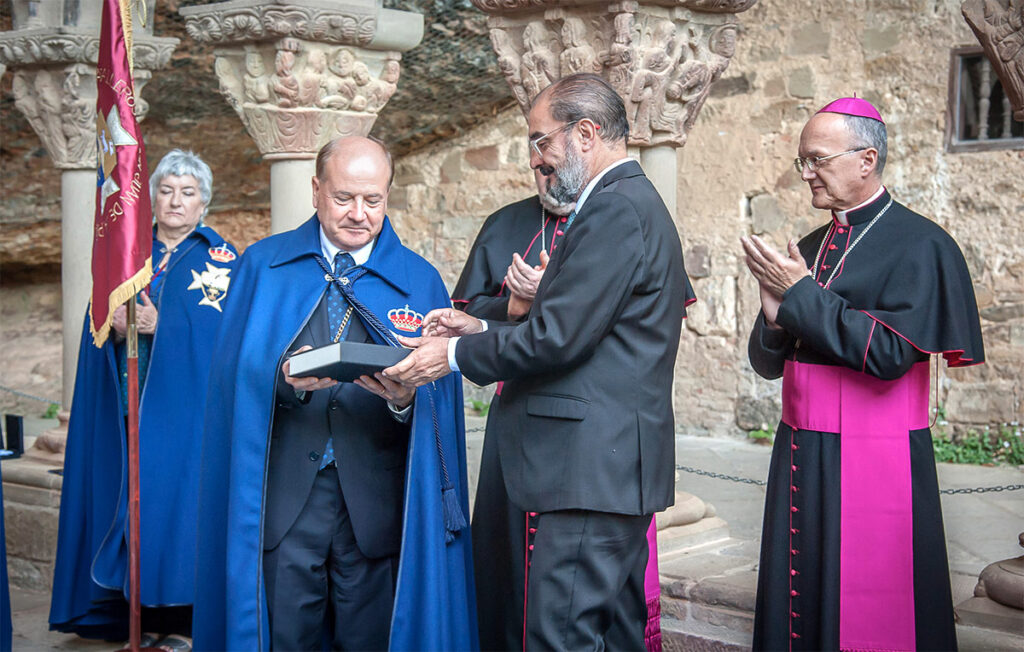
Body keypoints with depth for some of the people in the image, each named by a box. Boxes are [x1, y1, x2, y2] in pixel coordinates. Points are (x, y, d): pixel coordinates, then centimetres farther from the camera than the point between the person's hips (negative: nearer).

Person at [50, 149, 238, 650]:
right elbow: (96, 335, 12)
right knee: (131, 497, 2)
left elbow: (221, 332, -10)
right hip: (126, 407, 4)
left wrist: (159, 325, -18)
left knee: (176, 497, -7)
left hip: (185, 408, -4)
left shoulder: (221, 259, 3)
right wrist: (117, 328, -10)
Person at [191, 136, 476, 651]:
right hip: (282, 497, 0)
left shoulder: (420, 281, 8)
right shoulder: (263, 266, 9)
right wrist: (284, 377, -20)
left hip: (376, 506, 0)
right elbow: (236, 375, 0)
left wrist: (405, 399, -21)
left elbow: (438, 403, 1)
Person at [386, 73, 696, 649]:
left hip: (590, 467, -11)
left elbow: (558, 339, -19)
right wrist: (481, 329, 13)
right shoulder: (639, 202, 19)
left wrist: (456, 355, -7)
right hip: (620, 468, 11)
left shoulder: (613, 210, -14)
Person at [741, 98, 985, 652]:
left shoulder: (918, 245, -8)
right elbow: (768, 365, 14)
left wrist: (802, 295, -15)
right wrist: (775, 317, -8)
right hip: (799, 454, 7)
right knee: (796, 603, 11)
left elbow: (889, 353, -19)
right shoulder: (808, 248, 12)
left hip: (875, 464, -6)